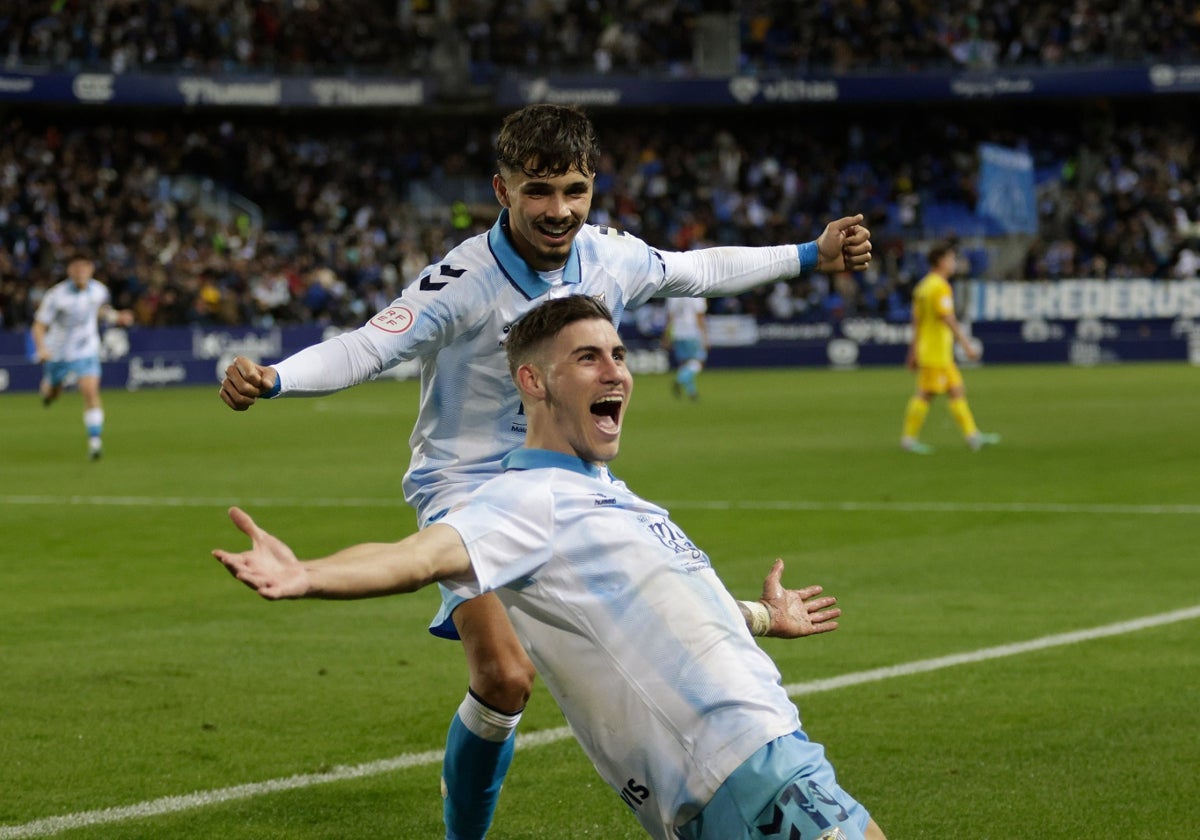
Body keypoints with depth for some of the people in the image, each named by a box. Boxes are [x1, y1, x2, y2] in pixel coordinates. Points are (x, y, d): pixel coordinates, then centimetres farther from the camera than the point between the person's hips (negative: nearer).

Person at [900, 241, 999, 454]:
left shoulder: (923, 285, 15)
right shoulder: (940, 287, -14)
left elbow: (916, 320, 17)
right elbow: (948, 319, -21)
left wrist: (913, 352, 19)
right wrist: (966, 345, -20)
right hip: (936, 353, -10)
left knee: (957, 390, 8)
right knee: (926, 394, -5)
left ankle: (972, 435, 8)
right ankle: (909, 438, -2)